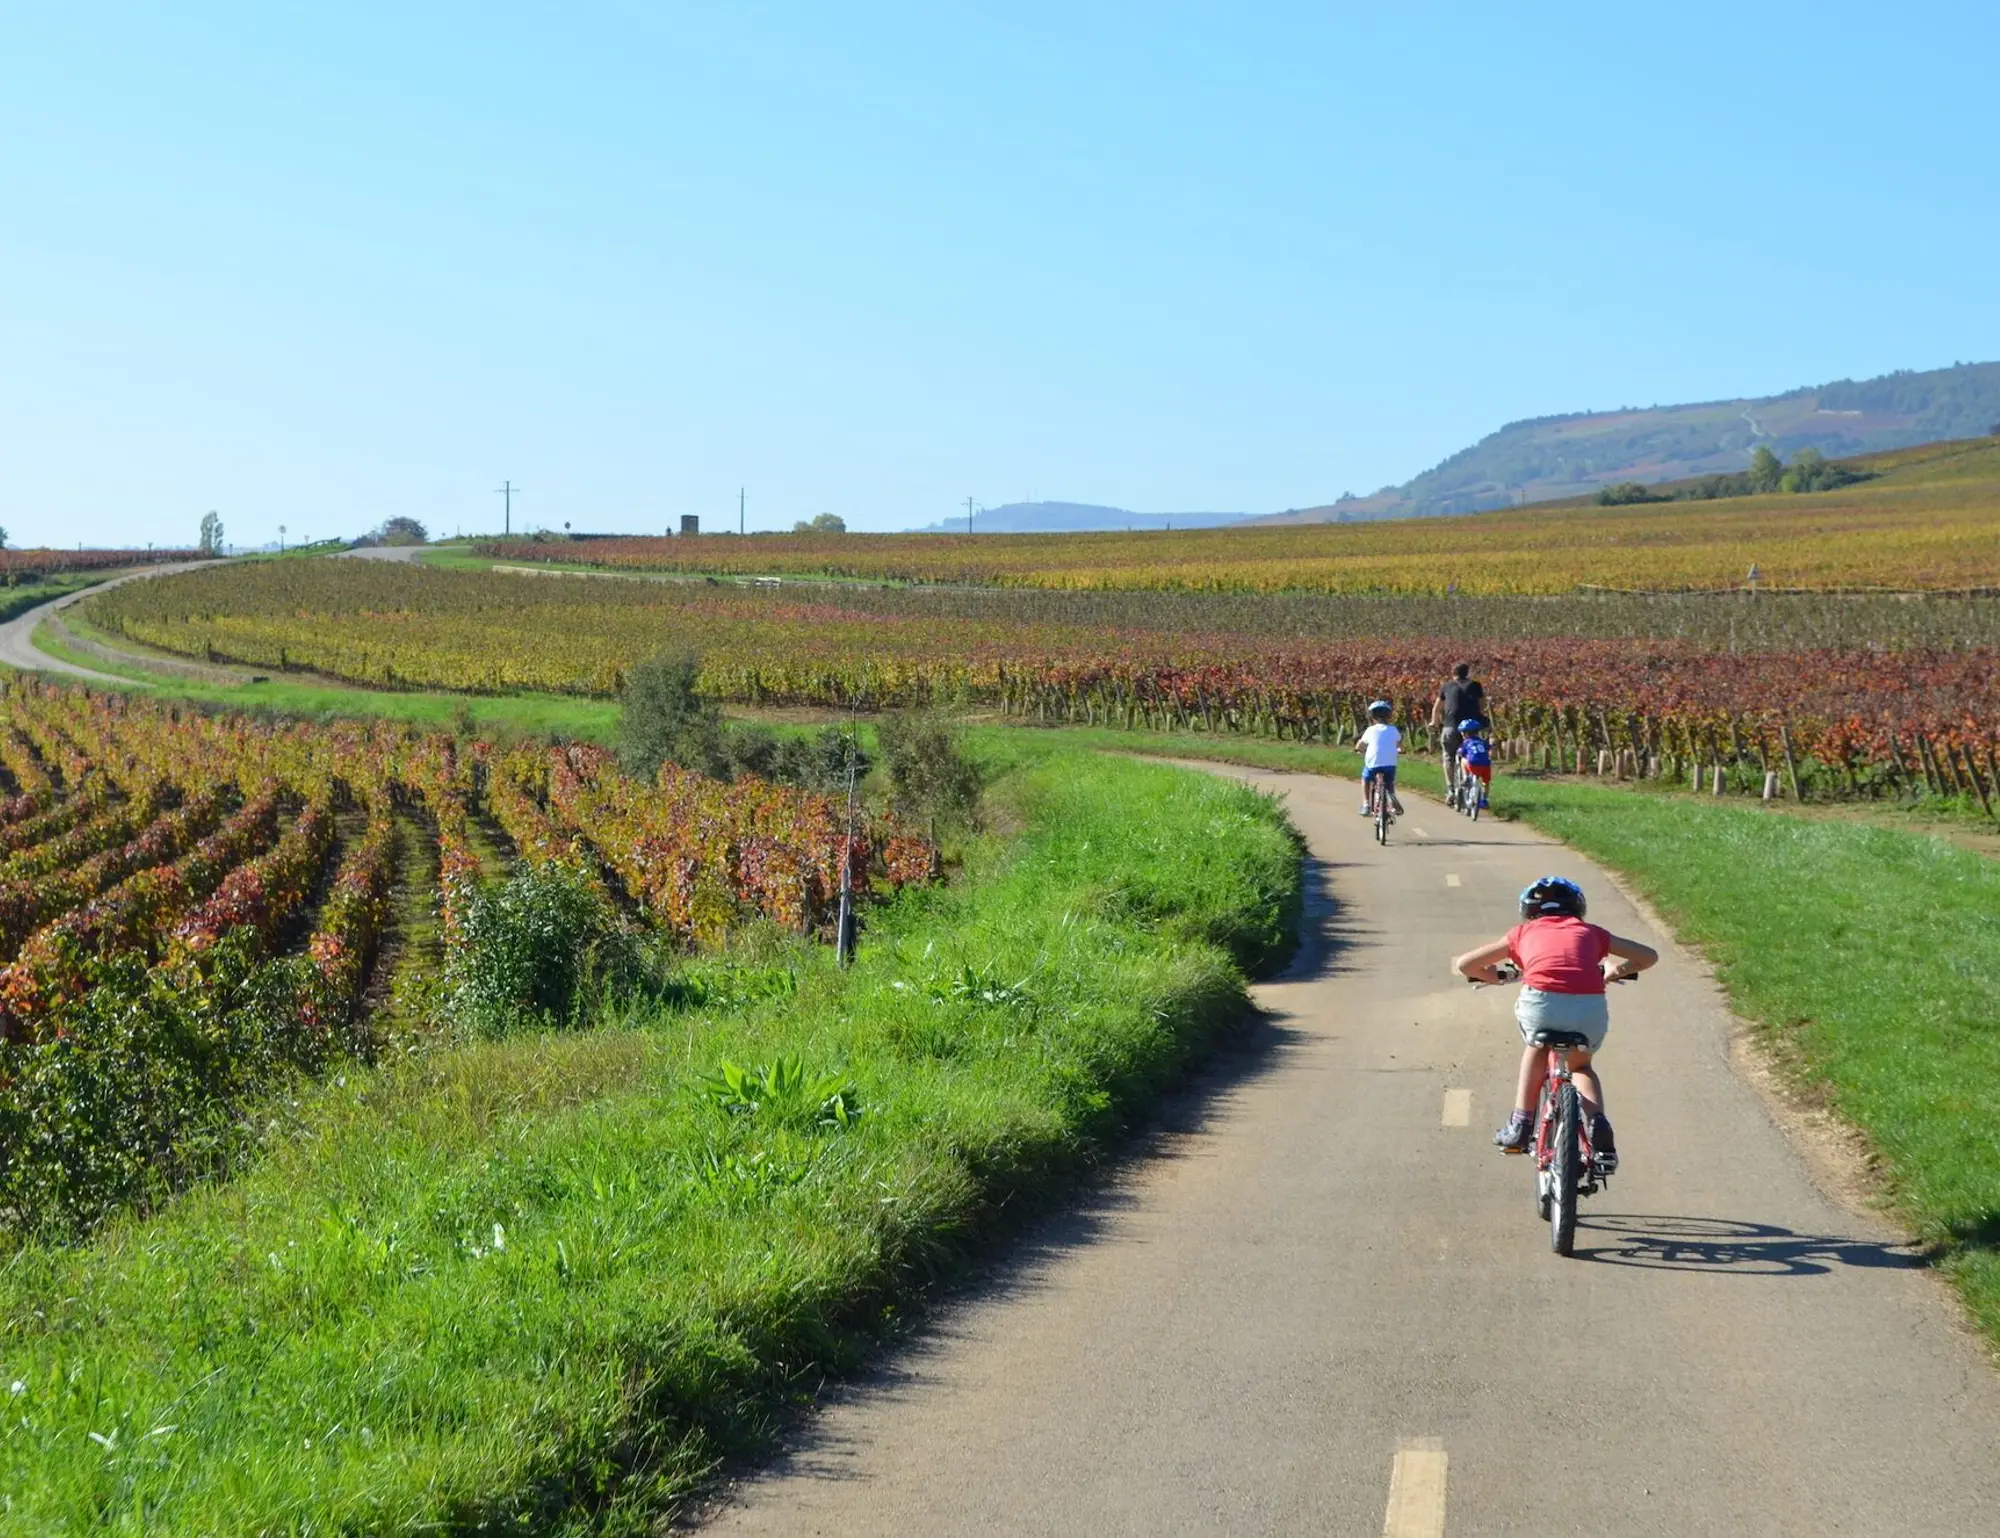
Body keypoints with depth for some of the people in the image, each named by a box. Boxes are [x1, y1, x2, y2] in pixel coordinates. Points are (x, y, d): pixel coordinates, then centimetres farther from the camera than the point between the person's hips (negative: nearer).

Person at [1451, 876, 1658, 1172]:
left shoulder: (1524, 932, 29)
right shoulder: (1590, 933, 31)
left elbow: (1464, 963, 33)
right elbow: (1649, 955, 38)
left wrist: (1496, 977, 52)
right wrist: (1619, 970, 56)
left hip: (1541, 1002, -1)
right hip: (1591, 1006, 1)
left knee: (1537, 1047, 34)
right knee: (1581, 1065, 31)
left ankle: (1520, 1127, 29)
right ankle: (1598, 1124, 7)